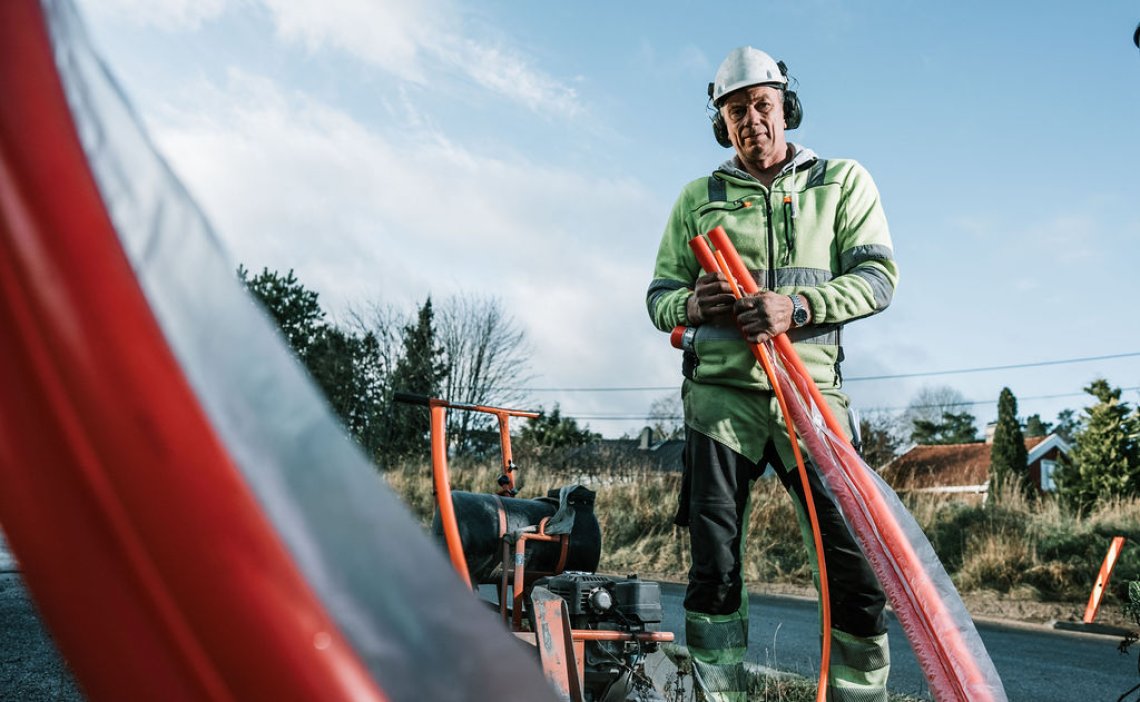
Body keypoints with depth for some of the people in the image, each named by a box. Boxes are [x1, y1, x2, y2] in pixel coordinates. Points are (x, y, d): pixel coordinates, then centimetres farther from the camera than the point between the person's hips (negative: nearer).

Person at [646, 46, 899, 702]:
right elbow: (659, 295, 14)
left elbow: (878, 277, -1)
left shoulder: (843, 181, 10)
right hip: (720, 392, 1)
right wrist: (693, 305, -11)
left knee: (856, 561, -4)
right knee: (714, 566, 4)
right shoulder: (698, 197, 14)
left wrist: (797, 307, -18)